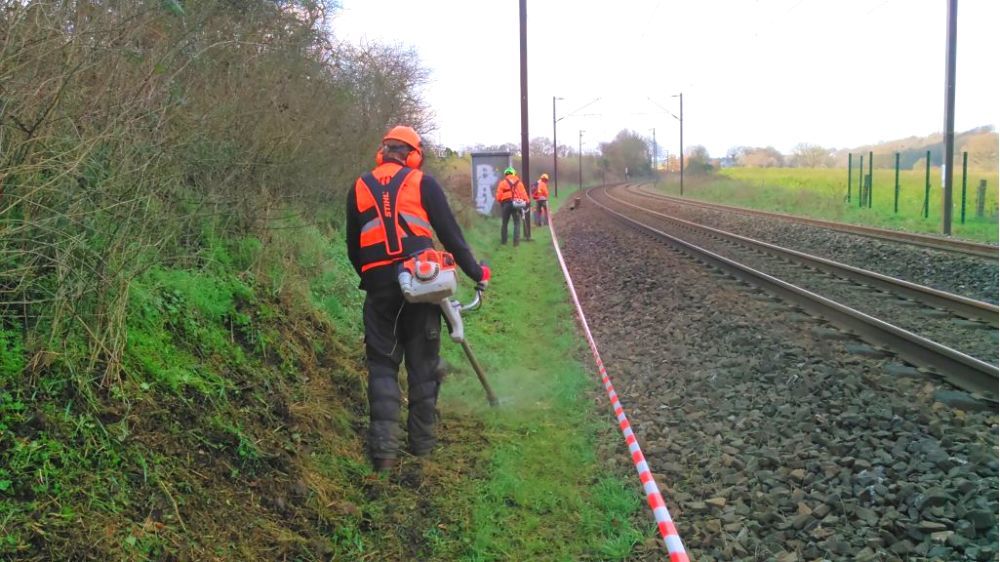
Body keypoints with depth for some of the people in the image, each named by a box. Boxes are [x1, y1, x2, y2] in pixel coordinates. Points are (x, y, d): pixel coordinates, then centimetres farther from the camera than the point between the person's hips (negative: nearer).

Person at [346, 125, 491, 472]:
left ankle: (384, 449, -2)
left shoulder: (359, 188, 12)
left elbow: (353, 247, 16)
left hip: (379, 285, 1)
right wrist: (475, 272, 10)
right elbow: (450, 233, 1)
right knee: (423, 363, 10)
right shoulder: (423, 183, 3)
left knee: (382, 364, 8)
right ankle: (422, 442, 18)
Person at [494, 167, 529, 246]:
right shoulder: (519, 182, 10)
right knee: (517, 223, 5)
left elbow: (499, 195, -2)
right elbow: (524, 193, 1)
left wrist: (500, 202, 12)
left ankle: (503, 240, 16)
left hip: (506, 204, 0)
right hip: (516, 204, 0)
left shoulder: (502, 182, 5)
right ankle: (516, 241, -2)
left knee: (505, 223, 13)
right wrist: (526, 202, 3)